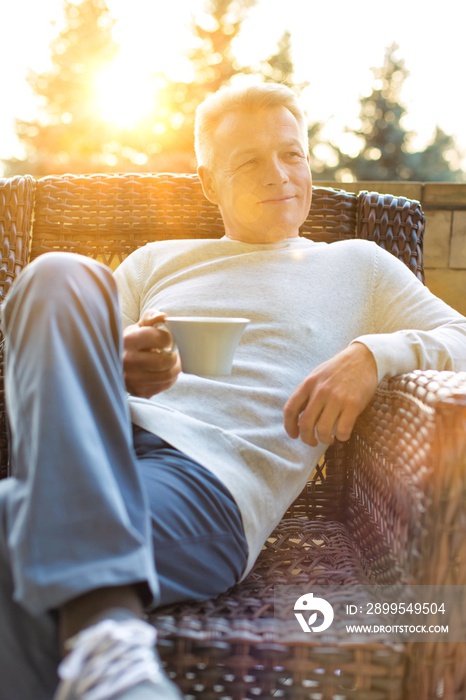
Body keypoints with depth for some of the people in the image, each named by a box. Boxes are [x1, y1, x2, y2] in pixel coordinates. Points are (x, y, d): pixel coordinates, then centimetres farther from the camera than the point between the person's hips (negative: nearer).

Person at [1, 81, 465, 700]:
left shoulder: (356, 265, 25)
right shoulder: (156, 260, 30)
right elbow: (61, 365, 22)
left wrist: (374, 353, -8)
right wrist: (117, 372, -4)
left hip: (210, 479, -5)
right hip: (86, 445, 5)